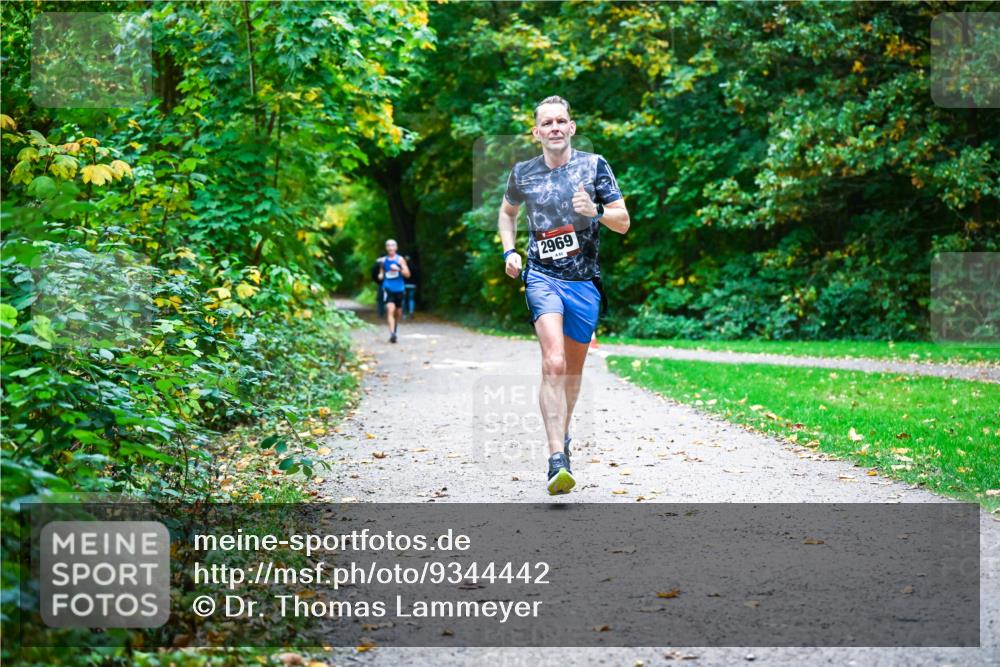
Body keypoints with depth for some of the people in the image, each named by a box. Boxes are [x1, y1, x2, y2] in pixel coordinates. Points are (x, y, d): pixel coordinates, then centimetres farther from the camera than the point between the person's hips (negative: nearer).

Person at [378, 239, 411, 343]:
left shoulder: (400, 259, 1)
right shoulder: (383, 260, 7)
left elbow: (407, 274, -1)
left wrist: (398, 269, -17)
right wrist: (380, 276, -3)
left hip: (399, 289, 1)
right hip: (388, 289, -1)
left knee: (398, 313, 11)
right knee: (390, 310, -19)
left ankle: (394, 330, 35)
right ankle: (392, 334, -27)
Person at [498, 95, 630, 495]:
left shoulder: (594, 165, 2)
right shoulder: (522, 174, 5)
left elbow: (624, 223, 1)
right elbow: (507, 212, 26)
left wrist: (595, 211, -19)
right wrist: (509, 251, 10)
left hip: (585, 281, 2)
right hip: (542, 277, -1)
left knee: (573, 368, 13)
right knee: (553, 363, -21)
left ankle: (562, 436, 38)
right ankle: (557, 459, -27)